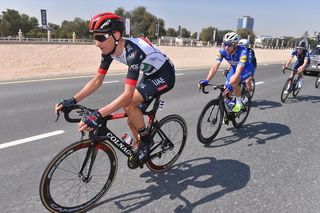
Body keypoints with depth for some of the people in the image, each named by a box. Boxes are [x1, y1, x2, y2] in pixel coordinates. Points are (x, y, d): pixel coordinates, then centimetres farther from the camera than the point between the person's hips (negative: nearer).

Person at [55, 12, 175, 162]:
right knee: (132, 121, 4)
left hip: (165, 76, -7)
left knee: (129, 104, -28)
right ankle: (141, 152, 28)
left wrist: (98, 115, -48)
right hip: (150, 75, 8)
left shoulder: (133, 51, -36)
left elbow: (128, 95, -43)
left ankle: (146, 140, -4)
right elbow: (97, 80, -7)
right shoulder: (109, 50, -12)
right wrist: (72, 101, -16)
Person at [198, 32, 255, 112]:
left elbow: (238, 72, -44)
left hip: (246, 68, -5)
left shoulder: (243, 51, -36)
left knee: (233, 82, -32)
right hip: (234, 68, 5)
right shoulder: (222, 51, -24)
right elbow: (214, 67, -28)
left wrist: (229, 84, -57)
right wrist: (206, 80, -42)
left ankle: (239, 103, -11)